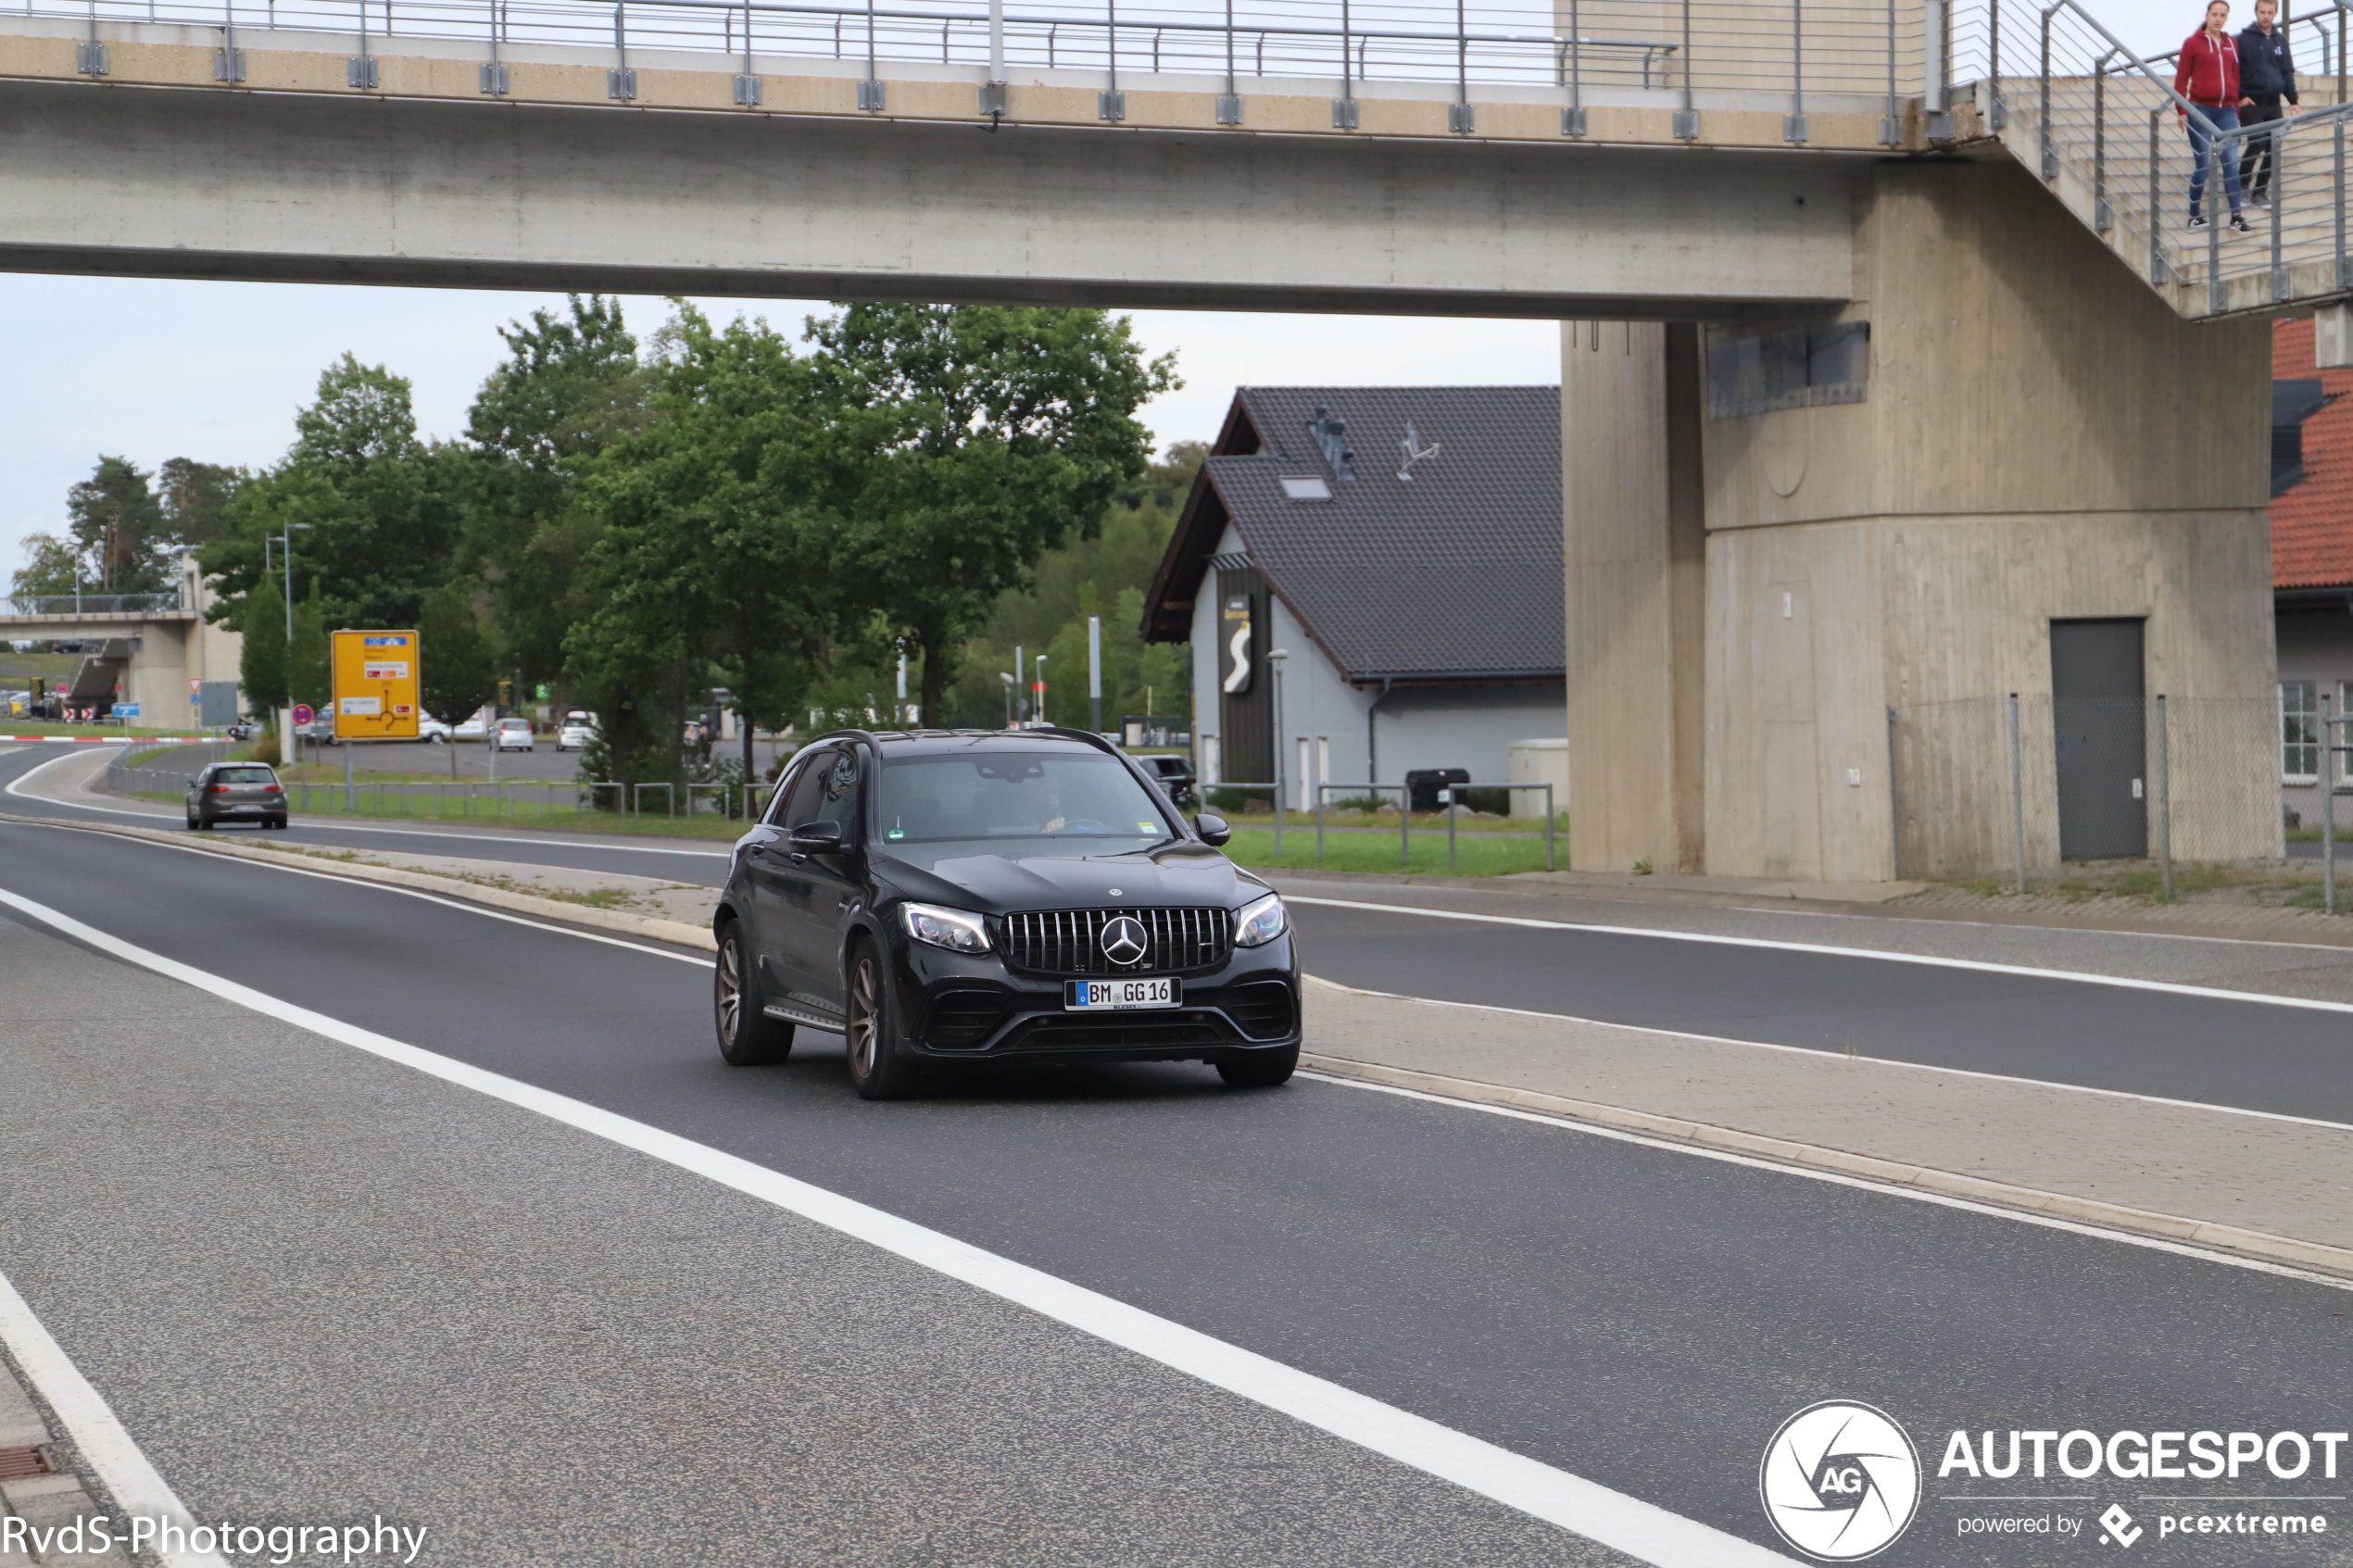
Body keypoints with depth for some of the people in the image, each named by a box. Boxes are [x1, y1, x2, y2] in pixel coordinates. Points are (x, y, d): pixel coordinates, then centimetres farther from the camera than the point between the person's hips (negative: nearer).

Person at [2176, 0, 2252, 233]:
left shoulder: (2232, 44, 12)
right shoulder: (2193, 43, 0)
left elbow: (2235, 78, 17)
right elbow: (2181, 78, -1)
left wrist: (2237, 109, 15)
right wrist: (2182, 111, -6)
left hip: (2226, 111, 4)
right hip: (2200, 109, -4)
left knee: (2232, 162, -3)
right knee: (2204, 165, -5)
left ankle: (2236, 216, -1)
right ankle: (2194, 215, 8)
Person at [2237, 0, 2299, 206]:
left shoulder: (2280, 40, 12)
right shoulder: (2244, 40, -3)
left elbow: (2288, 72, 15)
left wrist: (2292, 100, 9)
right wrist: (2240, 96, -12)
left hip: (2274, 104, 5)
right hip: (2251, 103, -5)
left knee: (2273, 150, 2)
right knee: (2257, 143, -18)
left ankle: (2260, 191, 11)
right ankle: (2242, 184, -2)